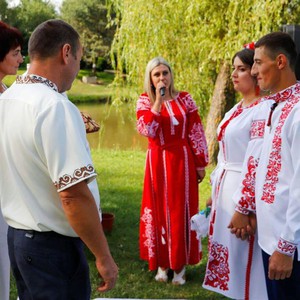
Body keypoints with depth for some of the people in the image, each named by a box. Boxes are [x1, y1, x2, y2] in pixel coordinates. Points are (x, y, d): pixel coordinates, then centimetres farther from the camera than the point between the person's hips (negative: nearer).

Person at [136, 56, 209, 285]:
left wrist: (201, 164, 0)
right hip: (157, 162, 1)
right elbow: (146, 130, -17)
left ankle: (180, 264, 15)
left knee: (181, 211, 3)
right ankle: (162, 262, 20)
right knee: (159, 211, 7)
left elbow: (197, 133, 1)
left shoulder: (185, 99, -1)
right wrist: (158, 101, -18)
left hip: (182, 161, 0)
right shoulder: (144, 101, 0)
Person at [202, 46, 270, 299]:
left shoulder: (262, 110, -15)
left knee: (243, 254, -1)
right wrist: (215, 191, 17)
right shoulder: (237, 110, 13)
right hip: (225, 188, 9)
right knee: (228, 248, 14)